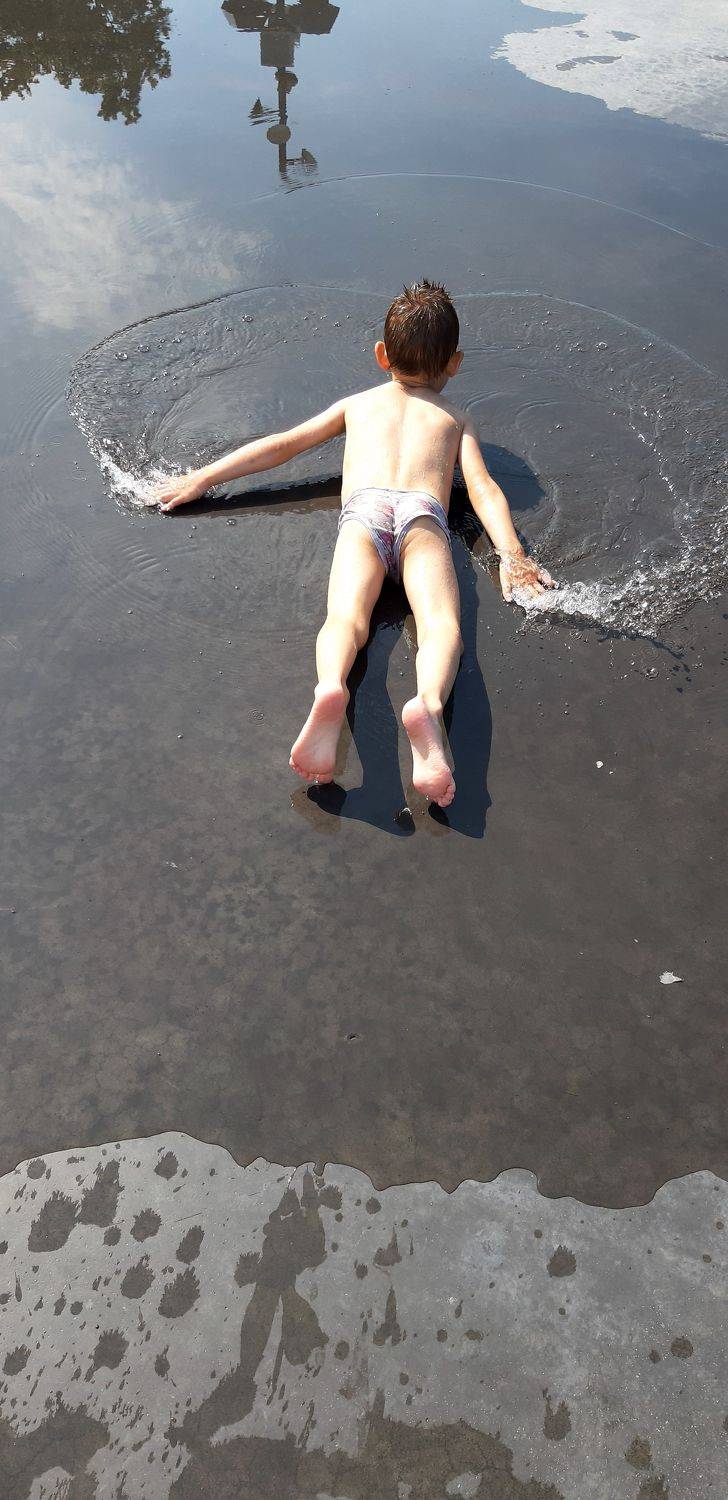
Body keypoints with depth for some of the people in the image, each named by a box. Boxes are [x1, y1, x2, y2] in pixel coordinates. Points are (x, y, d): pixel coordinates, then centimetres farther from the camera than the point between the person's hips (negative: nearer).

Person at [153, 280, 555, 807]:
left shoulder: (356, 403, 37)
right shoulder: (456, 418, 34)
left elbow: (281, 445, 31)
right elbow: (482, 487, 16)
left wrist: (204, 477, 35)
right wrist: (511, 555, 5)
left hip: (363, 508, 1)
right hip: (424, 511, -1)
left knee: (346, 616, -23)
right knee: (443, 625, -22)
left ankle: (331, 689, -55)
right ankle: (429, 704, -53)